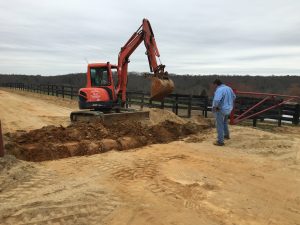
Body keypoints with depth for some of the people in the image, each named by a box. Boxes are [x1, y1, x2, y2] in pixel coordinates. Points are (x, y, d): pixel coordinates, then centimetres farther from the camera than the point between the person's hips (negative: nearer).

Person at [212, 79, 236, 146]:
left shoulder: (219, 90, -22)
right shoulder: (229, 88, 6)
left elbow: (216, 100, -36)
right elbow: (234, 97, 20)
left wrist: (214, 107, -21)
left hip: (221, 110, -9)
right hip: (228, 109, 9)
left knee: (219, 125, -1)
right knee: (224, 122, 29)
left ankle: (220, 141, 3)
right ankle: (226, 135, 45)